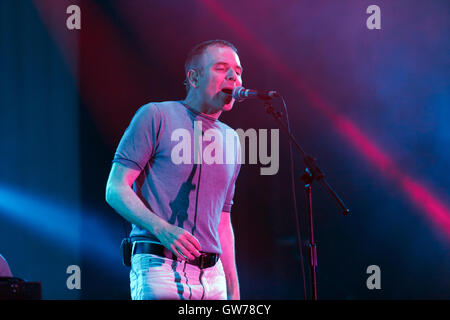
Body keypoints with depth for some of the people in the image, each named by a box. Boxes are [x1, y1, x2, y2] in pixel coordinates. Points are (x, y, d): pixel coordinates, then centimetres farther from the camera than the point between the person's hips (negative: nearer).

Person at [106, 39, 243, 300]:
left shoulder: (231, 141, 18)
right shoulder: (156, 117, 0)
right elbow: (116, 190, -6)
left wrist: (234, 291, 17)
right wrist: (163, 230, -21)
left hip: (212, 277, 6)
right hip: (160, 268, -6)